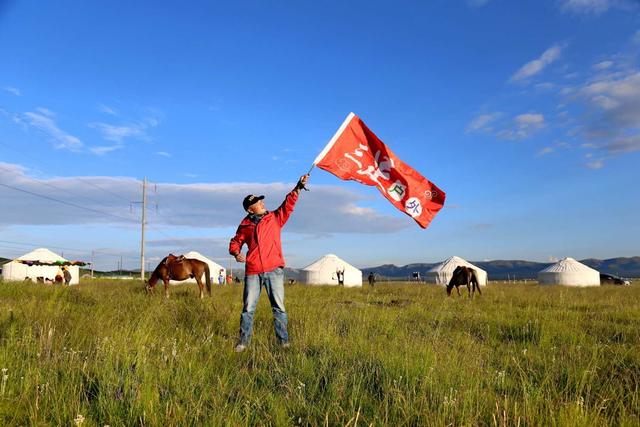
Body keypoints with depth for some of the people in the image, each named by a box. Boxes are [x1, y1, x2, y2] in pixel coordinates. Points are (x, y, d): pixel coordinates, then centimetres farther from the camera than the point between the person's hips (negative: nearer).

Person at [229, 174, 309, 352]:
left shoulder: (275, 218, 9)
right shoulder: (245, 225, 10)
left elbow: (288, 203, -1)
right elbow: (235, 242, 18)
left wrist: (298, 187, -11)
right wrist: (236, 253, -3)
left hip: (274, 270, 0)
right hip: (252, 272, 1)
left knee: (279, 307, 3)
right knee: (248, 308, 5)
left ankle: (283, 340, 10)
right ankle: (244, 341, 15)